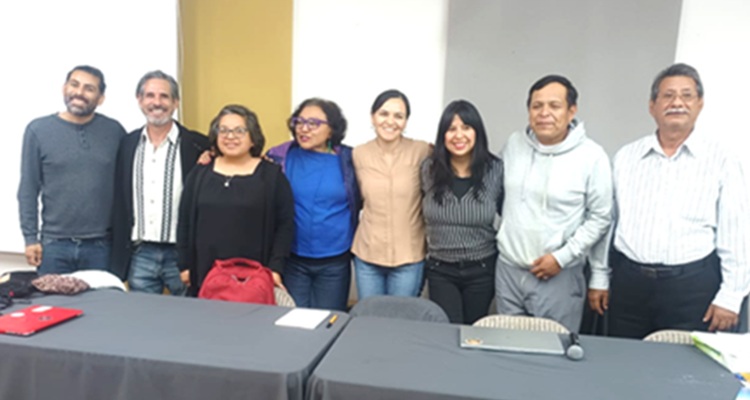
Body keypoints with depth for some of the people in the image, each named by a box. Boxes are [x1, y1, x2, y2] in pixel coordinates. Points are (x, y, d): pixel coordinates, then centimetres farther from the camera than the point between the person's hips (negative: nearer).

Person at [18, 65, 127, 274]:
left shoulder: (114, 131, 2)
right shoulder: (38, 130, 2)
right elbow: (28, 189, 4)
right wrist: (30, 237, 0)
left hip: (101, 246, 0)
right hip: (54, 245, 0)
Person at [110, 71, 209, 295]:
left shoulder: (197, 146, -5)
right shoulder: (127, 144, 7)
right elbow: (119, 203, 10)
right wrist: (118, 258, 8)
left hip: (182, 254, -3)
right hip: (139, 255, 3)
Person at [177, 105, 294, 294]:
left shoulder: (272, 174, 1)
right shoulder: (199, 173, 9)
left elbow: (285, 224, -2)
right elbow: (185, 222, 12)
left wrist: (275, 268, -9)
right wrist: (184, 265, 8)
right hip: (205, 274, 3)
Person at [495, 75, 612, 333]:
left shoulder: (592, 156, -10)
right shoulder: (513, 144, 2)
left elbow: (599, 218, -7)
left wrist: (562, 257, -12)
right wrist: (505, 235, 10)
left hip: (559, 277, -4)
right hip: (508, 269, 4)